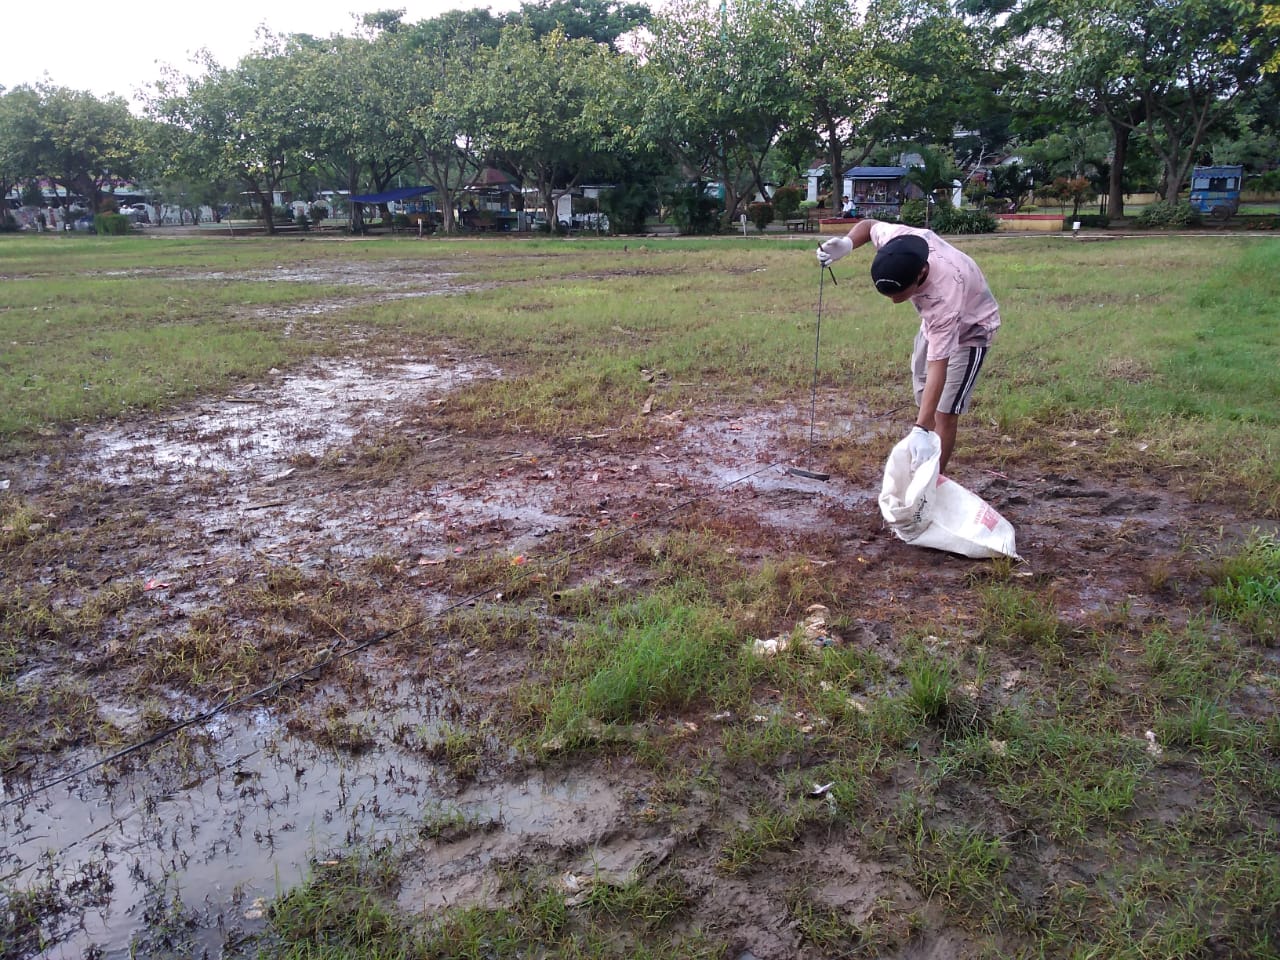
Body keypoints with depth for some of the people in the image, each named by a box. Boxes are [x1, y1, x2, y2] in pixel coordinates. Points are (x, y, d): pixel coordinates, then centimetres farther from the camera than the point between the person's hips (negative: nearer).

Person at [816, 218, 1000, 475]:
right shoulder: (898, 241, -32)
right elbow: (869, 225, -7)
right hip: (935, 322, 7)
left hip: (970, 331, -7)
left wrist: (920, 430, -53)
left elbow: (937, 369, -47)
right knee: (923, 403, 13)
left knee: (944, 413, -12)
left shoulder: (944, 298, -47)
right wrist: (846, 243, -30)